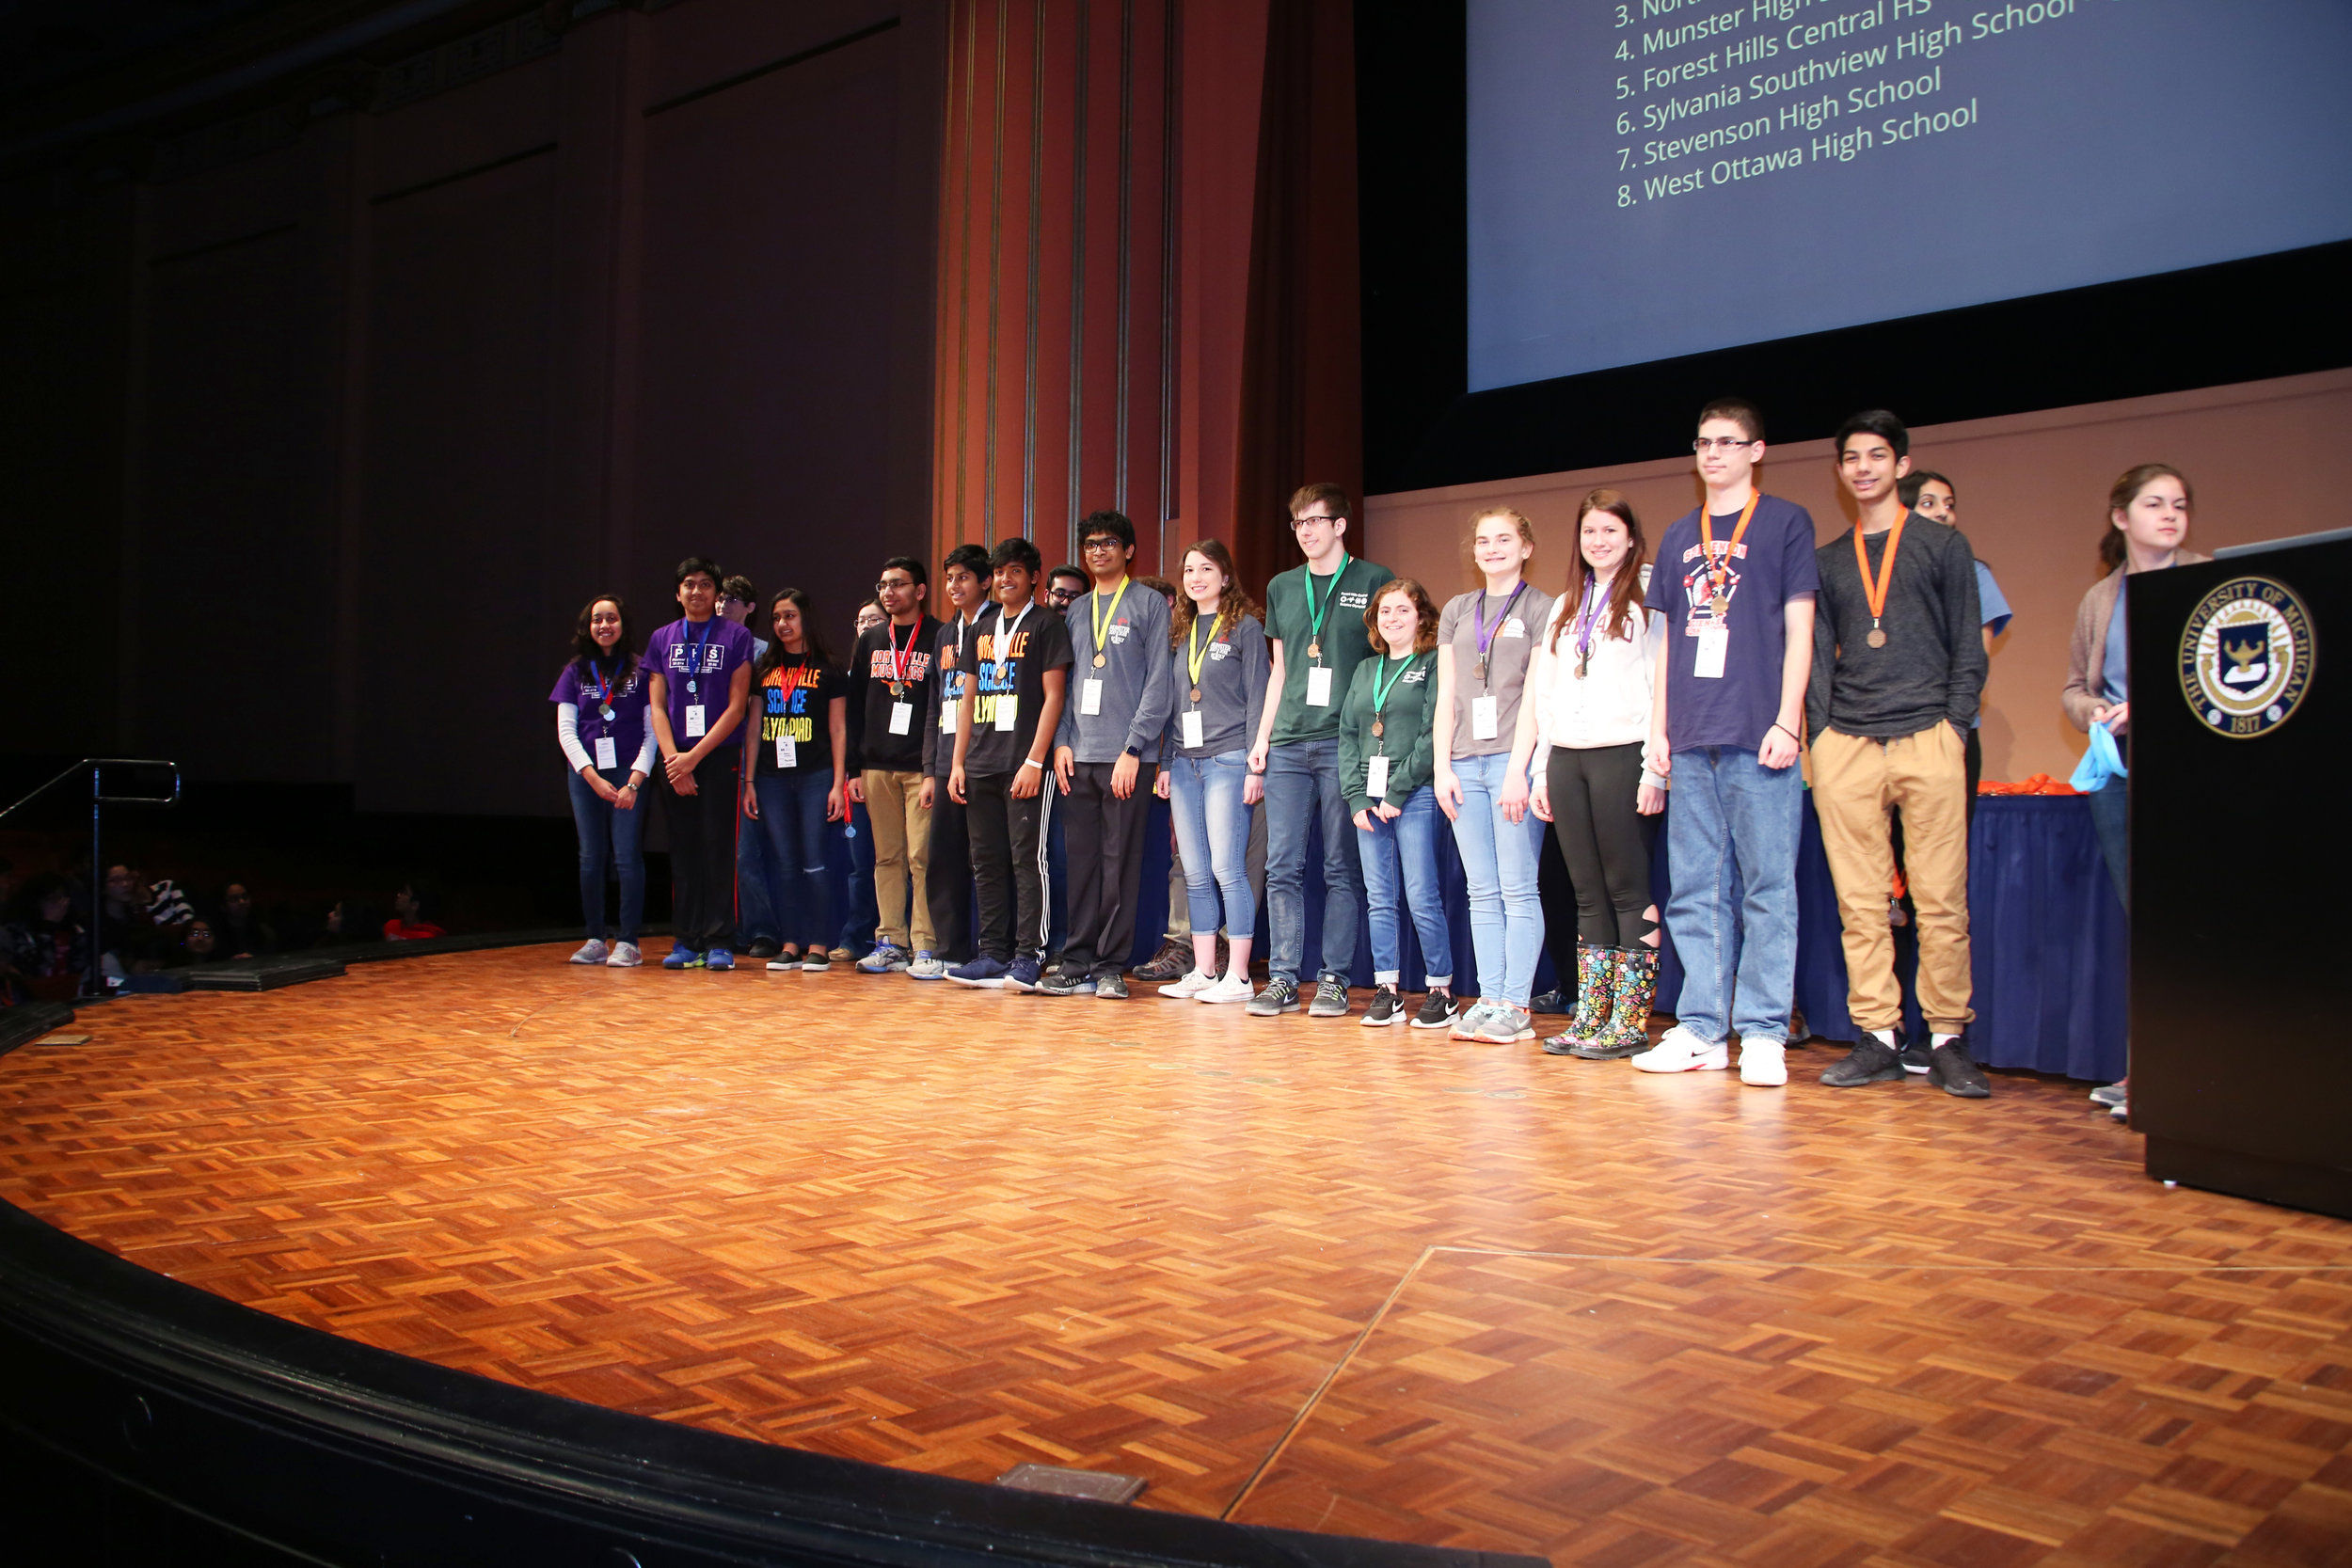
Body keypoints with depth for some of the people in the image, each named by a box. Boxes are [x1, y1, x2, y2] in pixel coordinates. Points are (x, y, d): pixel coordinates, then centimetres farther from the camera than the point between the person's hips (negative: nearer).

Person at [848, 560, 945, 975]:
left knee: (922, 858, -6)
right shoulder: (871, 641, 15)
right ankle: (891, 941, 13)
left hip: (922, 767, -5)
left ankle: (925, 944, -1)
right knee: (887, 857, 7)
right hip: (877, 766, 5)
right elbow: (855, 707, 15)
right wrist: (854, 768, 9)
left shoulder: (939, 638, 0)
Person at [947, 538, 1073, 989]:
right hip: (981, 766, 7)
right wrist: (958, 762, 12)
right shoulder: (983, 626, 18)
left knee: (1027, 859, -5)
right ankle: (993, 955, 14)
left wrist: (1034, 761, -14)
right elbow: (969, 697, 19)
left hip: (1025, 765, -6)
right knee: (987, 862, 8)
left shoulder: (1046, 624, 0)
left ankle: (1029, 956, -1)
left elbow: (1053, 695, -7)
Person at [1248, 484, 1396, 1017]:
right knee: (1282, 866, 1)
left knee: (1342, 868, 0)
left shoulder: (1374, 581, 4)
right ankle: (1283, 978, 6)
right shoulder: (1281, 588, 17)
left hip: (1345, 744, -4)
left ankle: (1334, 980, 6)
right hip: (1288, 744, 4)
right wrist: (1262, 737, 12)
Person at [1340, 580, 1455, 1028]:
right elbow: (1347, 736, 13)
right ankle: (1387, 992, 10)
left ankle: (1442, 992, 3)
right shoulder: (1365, 670, 18)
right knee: (1379, 900, 6)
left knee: (1423, 897, -6)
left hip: (1416, 795, -6)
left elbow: (1433, 735, -9)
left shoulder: (1433, 664, 0)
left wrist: (1397, 794, -12)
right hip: (1369, 799, 6)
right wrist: (1356, 797, 1)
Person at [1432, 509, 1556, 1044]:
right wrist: (1442, 767, 5)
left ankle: (1516, 1007, -2)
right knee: (1482, 893, 6)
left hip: (1513, 759, -5)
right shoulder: (1457, 610, 18)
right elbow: (1446, 695, 14)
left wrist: (1519, 768, -14)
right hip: (1464, 762, 5)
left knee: (1518, 889, -5)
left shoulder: (1541, 608, 3)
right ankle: (1488, 1001, 9)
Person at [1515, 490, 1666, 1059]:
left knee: (1628, 890, -5)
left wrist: (1656, 767, -15)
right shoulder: (1564, 607, 21)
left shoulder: (1650, 595, 0)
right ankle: (1591, 1017, 11)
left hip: (1622, 754, -6)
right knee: (1588, 894, 7)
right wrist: (1541, 770, 14)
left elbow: (1665, 682, -8)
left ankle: (1631, 1022, 0)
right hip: (1566, 757, 6)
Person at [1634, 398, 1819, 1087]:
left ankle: (1763, 1034, 1)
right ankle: (1700, 1030, 11)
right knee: (1693, 891, 5)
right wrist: (1659, 729, 11)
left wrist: (1786, 723, -8)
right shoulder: (1679, 536, 18)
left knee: (1768, 887, -3)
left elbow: (1799, 629, 0)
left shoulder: (1785, 522, 6)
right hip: (1692, 743, 5)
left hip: (1758, 739, -5)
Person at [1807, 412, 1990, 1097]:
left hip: (1927, 739, -2)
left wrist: (1953, 730, -4)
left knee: (1940, 899, -4)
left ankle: (1946, 1040, 4)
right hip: (1846, 746, 2)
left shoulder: (1944, 546, 12)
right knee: (1859, 902, 0)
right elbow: (1819, 655, 16)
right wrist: (1820, 736, 3)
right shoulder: (1826, 560, 18)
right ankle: (1878, 1036, 5)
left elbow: (1968, 649, 8)